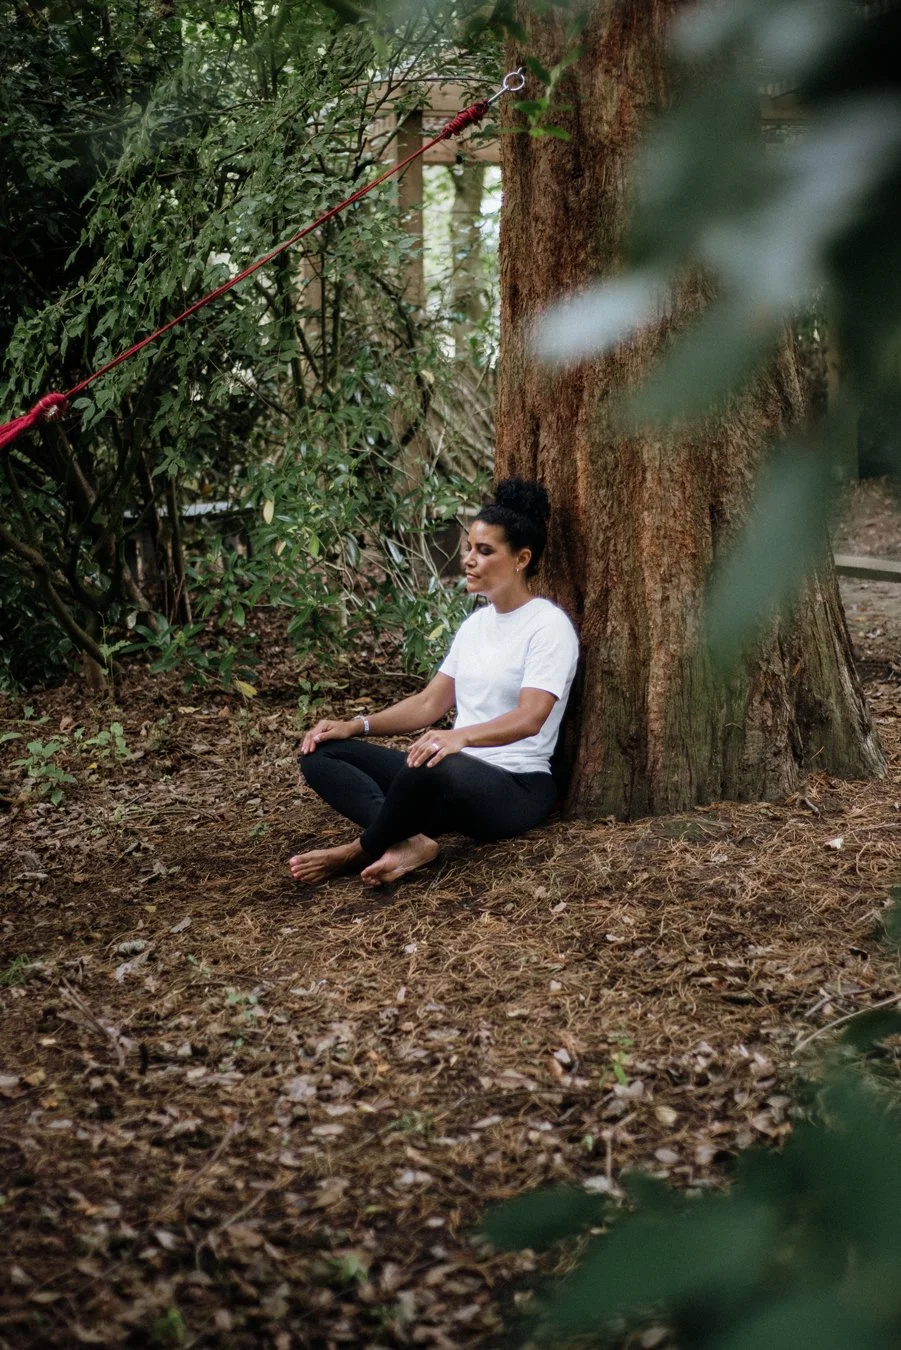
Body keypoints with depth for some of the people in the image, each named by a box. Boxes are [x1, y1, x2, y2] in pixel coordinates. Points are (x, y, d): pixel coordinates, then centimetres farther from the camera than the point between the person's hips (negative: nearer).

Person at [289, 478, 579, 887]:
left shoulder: (549, 625, -9)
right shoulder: (476, 623, 16)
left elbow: (530, 718, -24)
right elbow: (429, 703, 17)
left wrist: (460, 737, -42)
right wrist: (355, 726, 2)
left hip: (517, 787, -9)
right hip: (453, 777, 9)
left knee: (438, 766, -44)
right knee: (320, 753, -5)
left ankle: (363, 851, -18)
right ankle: (409, 842, -29)